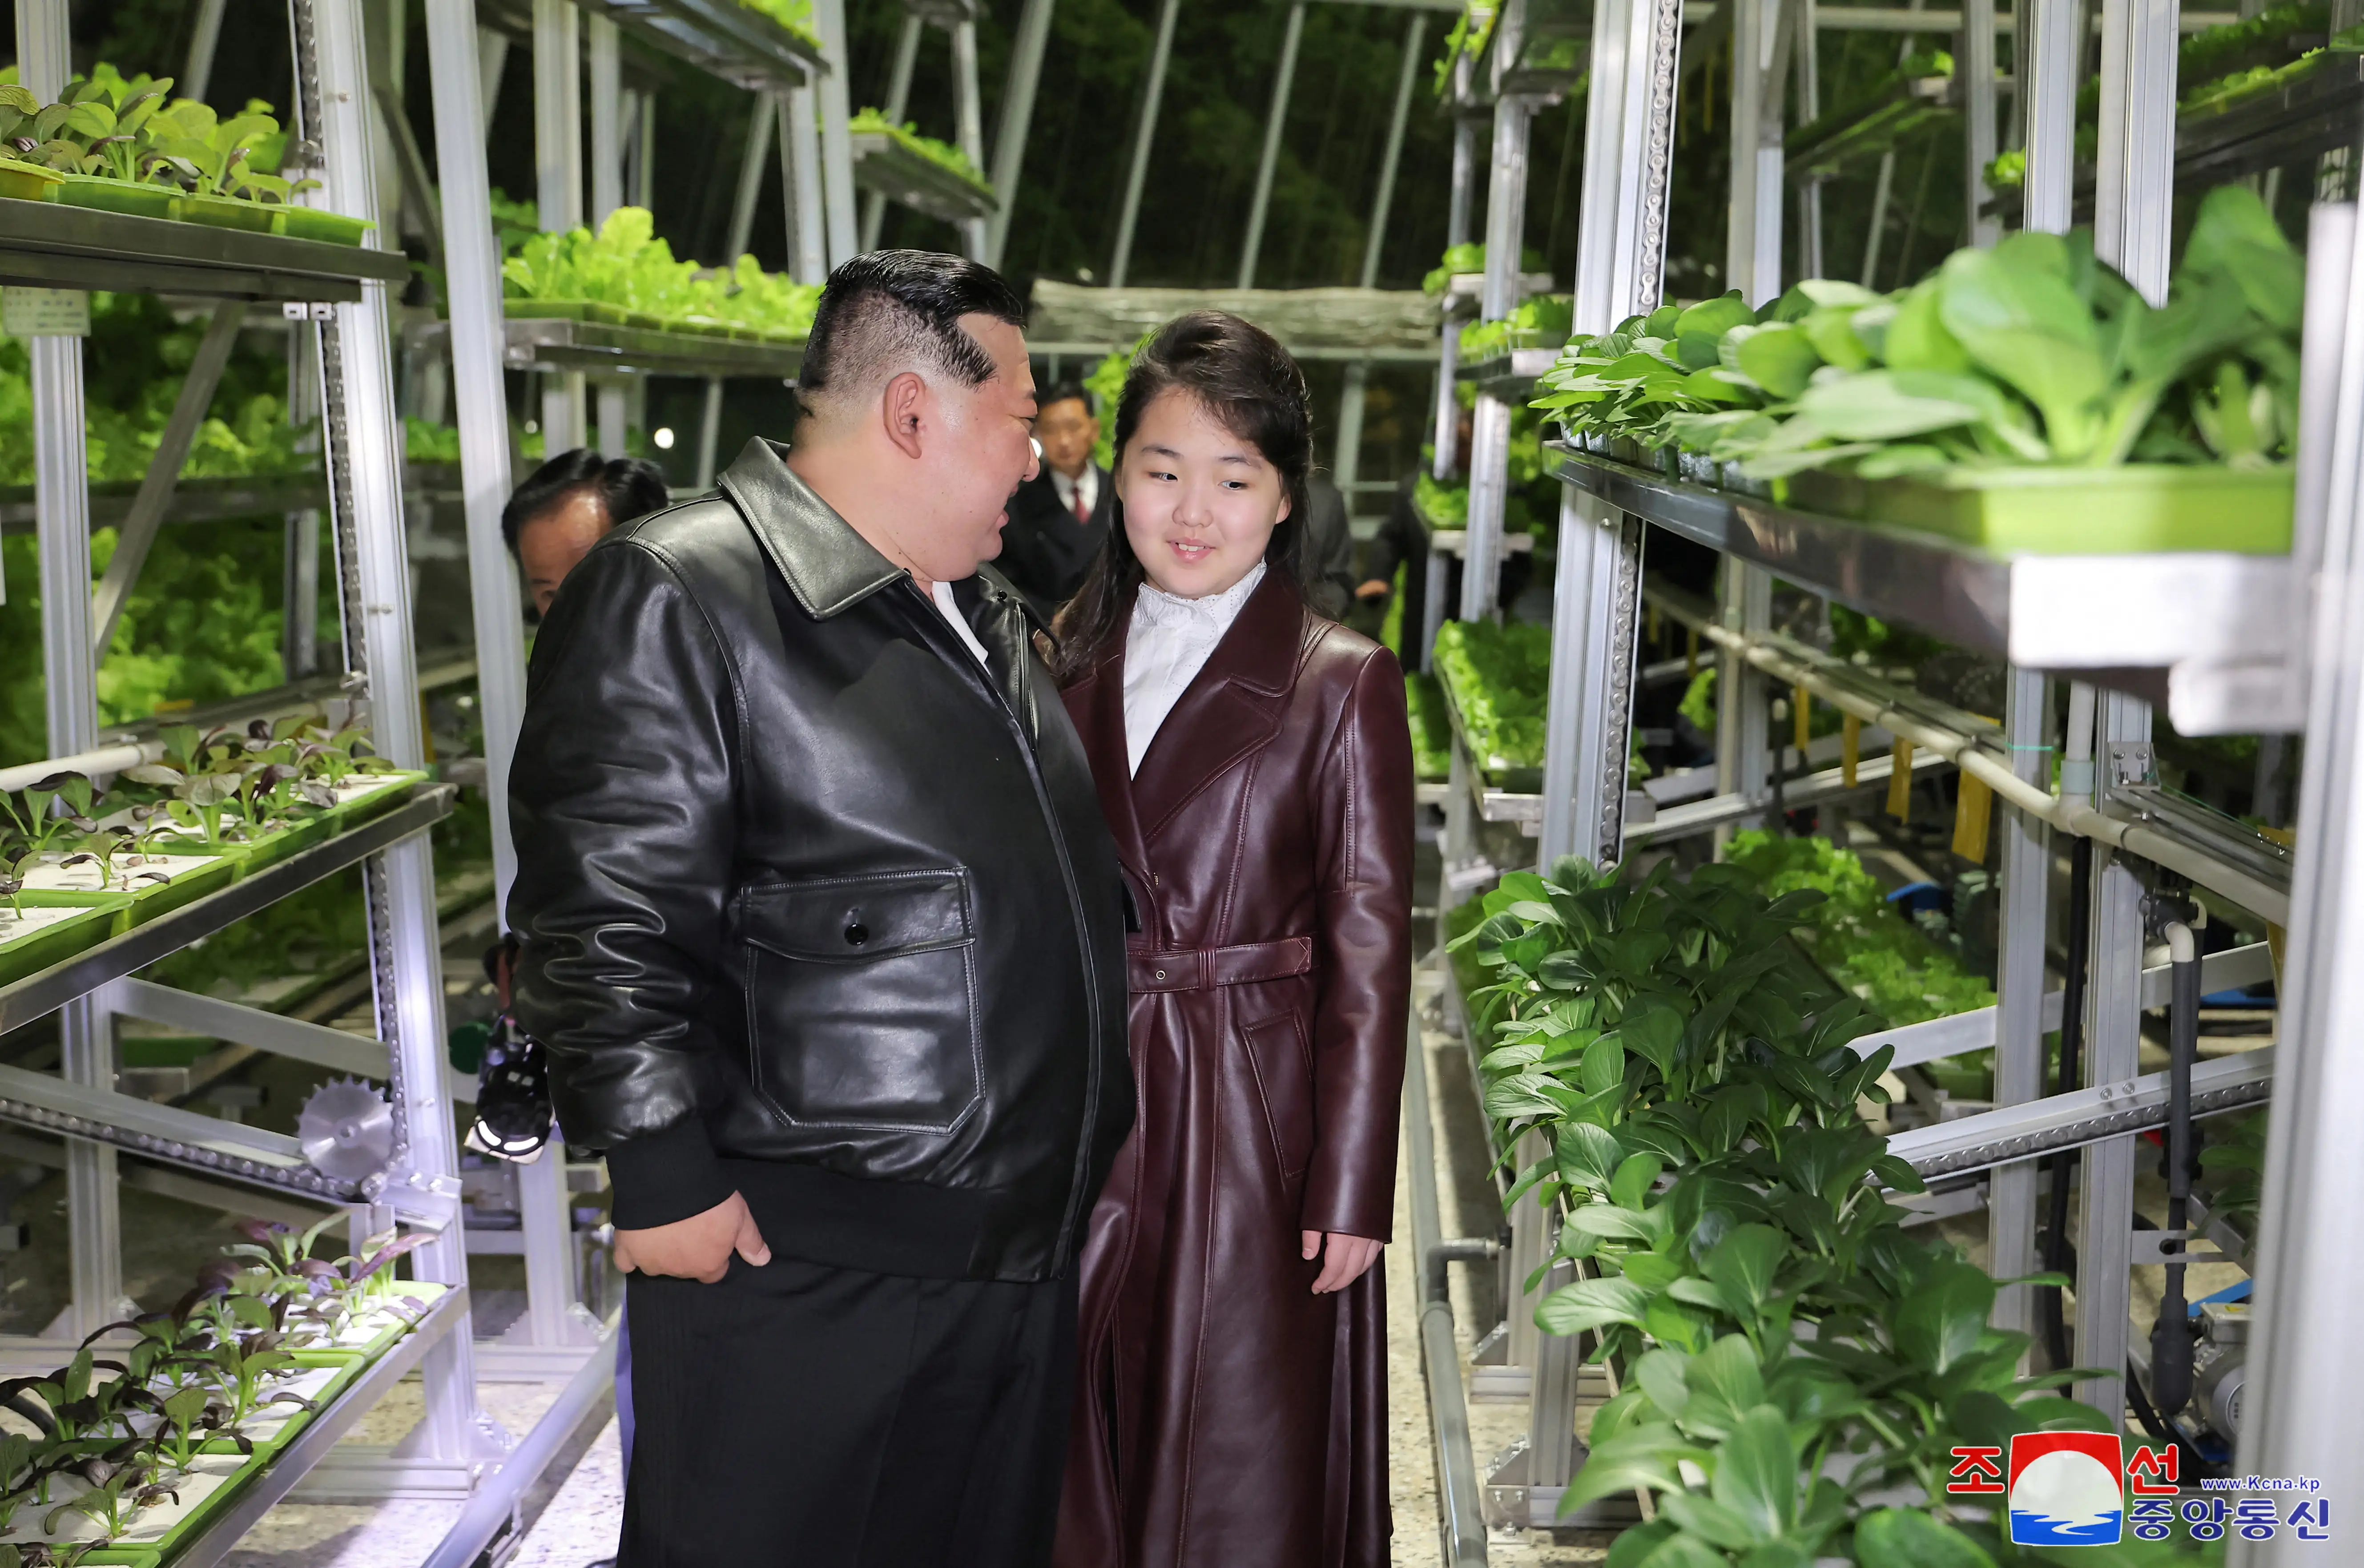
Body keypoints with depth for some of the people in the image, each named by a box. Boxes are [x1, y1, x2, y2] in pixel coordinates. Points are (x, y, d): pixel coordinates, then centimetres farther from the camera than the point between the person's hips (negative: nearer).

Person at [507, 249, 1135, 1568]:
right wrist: (668, 1179, -18)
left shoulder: (989, 612, 14)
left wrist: (1099, 1115, 22)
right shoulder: (673, 597, -15)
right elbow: (603, 923, -19)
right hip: (802, 1268, -8)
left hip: (1027, 1251, 8)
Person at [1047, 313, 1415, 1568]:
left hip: (1253, 1125, -4)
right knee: (1080, 1455, 16)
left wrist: (1348, 1191, -10)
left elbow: (1368, 956, -8)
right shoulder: (1072, 668, 7)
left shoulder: (1343, 685, -8)